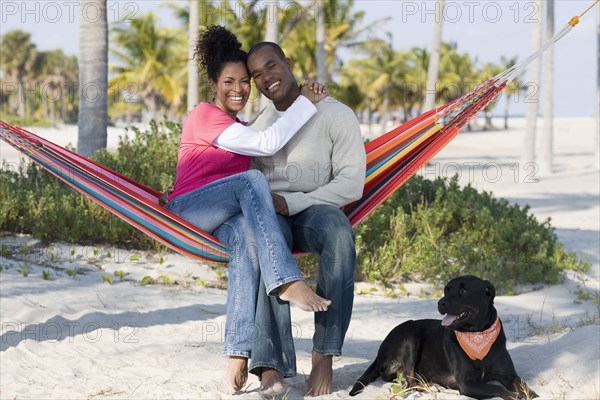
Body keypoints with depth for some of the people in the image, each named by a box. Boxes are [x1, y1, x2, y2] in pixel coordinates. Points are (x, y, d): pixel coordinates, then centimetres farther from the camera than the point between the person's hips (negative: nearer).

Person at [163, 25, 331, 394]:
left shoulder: (239, 127, 19)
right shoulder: (205, 116, -8)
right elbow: (267, 143, -17)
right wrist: (305, 102, -10)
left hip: (223, 217, 6)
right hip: (189, 208, -6)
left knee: (247, 237, -32)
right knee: (252, 179, -32)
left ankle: (239, 353, -43)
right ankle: (288, 281, -45)